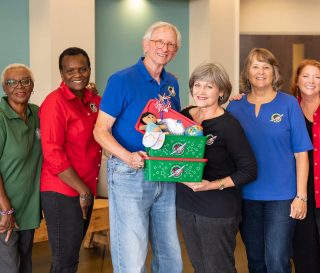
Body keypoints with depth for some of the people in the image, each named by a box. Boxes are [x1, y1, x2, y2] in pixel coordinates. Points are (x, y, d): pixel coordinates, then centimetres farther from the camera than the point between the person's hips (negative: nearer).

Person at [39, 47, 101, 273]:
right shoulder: (55, 102, -14)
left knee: (73, 253, 19)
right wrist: (82, 191, -14)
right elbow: (53, 155, -19)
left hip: (86, 191, 7)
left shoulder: (93, 100, 6)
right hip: (62, 192, -7)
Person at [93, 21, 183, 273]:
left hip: (166, 176, 6)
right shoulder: (122, 80, -8)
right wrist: (128, 156, -26)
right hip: (130, 176, -6)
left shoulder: (172, 84, 11)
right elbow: (101, 130, -10)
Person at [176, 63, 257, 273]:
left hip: (218, 208, -6)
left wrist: (213, 185, -22)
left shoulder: (229, 125, -14)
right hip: (186, 204, 6)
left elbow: (249, 171, -13)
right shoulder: (184, 116, 4)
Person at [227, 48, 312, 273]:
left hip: (282, 195, -3)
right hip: (247, 195, 3)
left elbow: (301, 153, -4)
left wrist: (301, 196, -8)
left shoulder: (288, 104, -2)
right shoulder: (235, 107, 4)